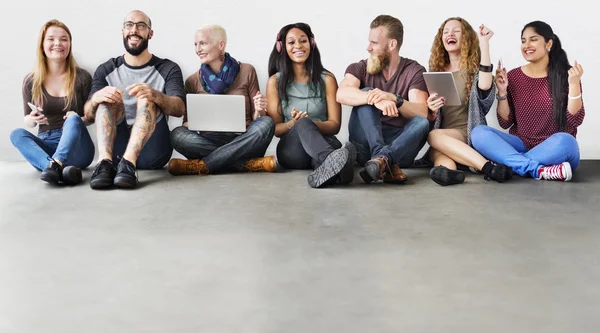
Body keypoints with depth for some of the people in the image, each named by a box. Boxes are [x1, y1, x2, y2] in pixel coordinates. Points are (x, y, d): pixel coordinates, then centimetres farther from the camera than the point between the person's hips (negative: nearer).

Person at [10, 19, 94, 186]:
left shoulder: (82, 77, 1)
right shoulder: (31, 81, 4)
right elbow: (28, 122, 11)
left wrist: (79, 120, -16)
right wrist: (32, 119, -14)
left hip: (76, 148, -1)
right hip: (46, 146, 2)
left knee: (73, 120, -30)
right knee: (17, 133, -26)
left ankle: (55, 166, -53)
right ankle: (62, 169, -50)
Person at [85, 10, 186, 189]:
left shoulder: (168, 69, 5)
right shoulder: (106, 70, 11)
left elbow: (179, 109, -12)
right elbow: (89, 114, 0)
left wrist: (154, 95, -34)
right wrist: (95, 98, -25)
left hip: (152, 149, -2)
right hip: (116, 148, 2)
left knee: (147, 98, -24)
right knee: (108, 98, -18)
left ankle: (128, 163, -46)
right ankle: (105, 162, -40)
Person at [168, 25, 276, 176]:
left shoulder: (246, 71, 6)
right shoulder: (193, 81, 10)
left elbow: (255, 118, 10)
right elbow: (188, 122, 11)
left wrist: (259, 111, -14)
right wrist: (189, 125, -13)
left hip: (243, 142, 0)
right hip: (208, 142, 1)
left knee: (266, 123, -29)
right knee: (177, 134, -28)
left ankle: (201, 165, -29)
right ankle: (250, 163, -31)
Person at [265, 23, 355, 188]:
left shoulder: (327, 79, 8)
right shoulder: (275, 82, 9)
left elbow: (335, 125, 3)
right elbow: (275, 128, 6)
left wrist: (308, 123, -17)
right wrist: (293, 124, -17)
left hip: (323, 143, 2)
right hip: (291, 148, -1)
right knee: (303, 124, -37)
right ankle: (334, 162, -67)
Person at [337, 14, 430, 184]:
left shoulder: (414, 71, 1)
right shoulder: (360, 68, 4)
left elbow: (422, 113, -15)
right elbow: (342, 94, -19)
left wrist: (393, 99, -33)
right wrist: (376, 99, -37)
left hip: (399, 145, 0)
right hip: (366, 146, 0)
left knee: (422, 123, -28)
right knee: (366, 94, -22)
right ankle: (386, 163, -40)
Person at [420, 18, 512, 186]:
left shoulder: (475, 68, 8)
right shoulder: (436, 71, 18)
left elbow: (485, 86, -20)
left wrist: (484, 42, -17)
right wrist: (431, 110, -11)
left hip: (469, 134, -2)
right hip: (444, 135, 2)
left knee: (434, 136, -35)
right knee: (438, 151, -36)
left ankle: (459, 169, -56)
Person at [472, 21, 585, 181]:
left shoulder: (565, 75, -1)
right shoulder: (513, 76, 5)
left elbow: (575, 120, -8)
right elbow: (505, 122, 4)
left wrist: (574, 84, -18)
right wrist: (502, 92, -9)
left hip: (553, 150, -3)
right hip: (521, 146, 3)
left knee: (564, 141, -37)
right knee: (478, 132, -22)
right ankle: (540, 170, -32)